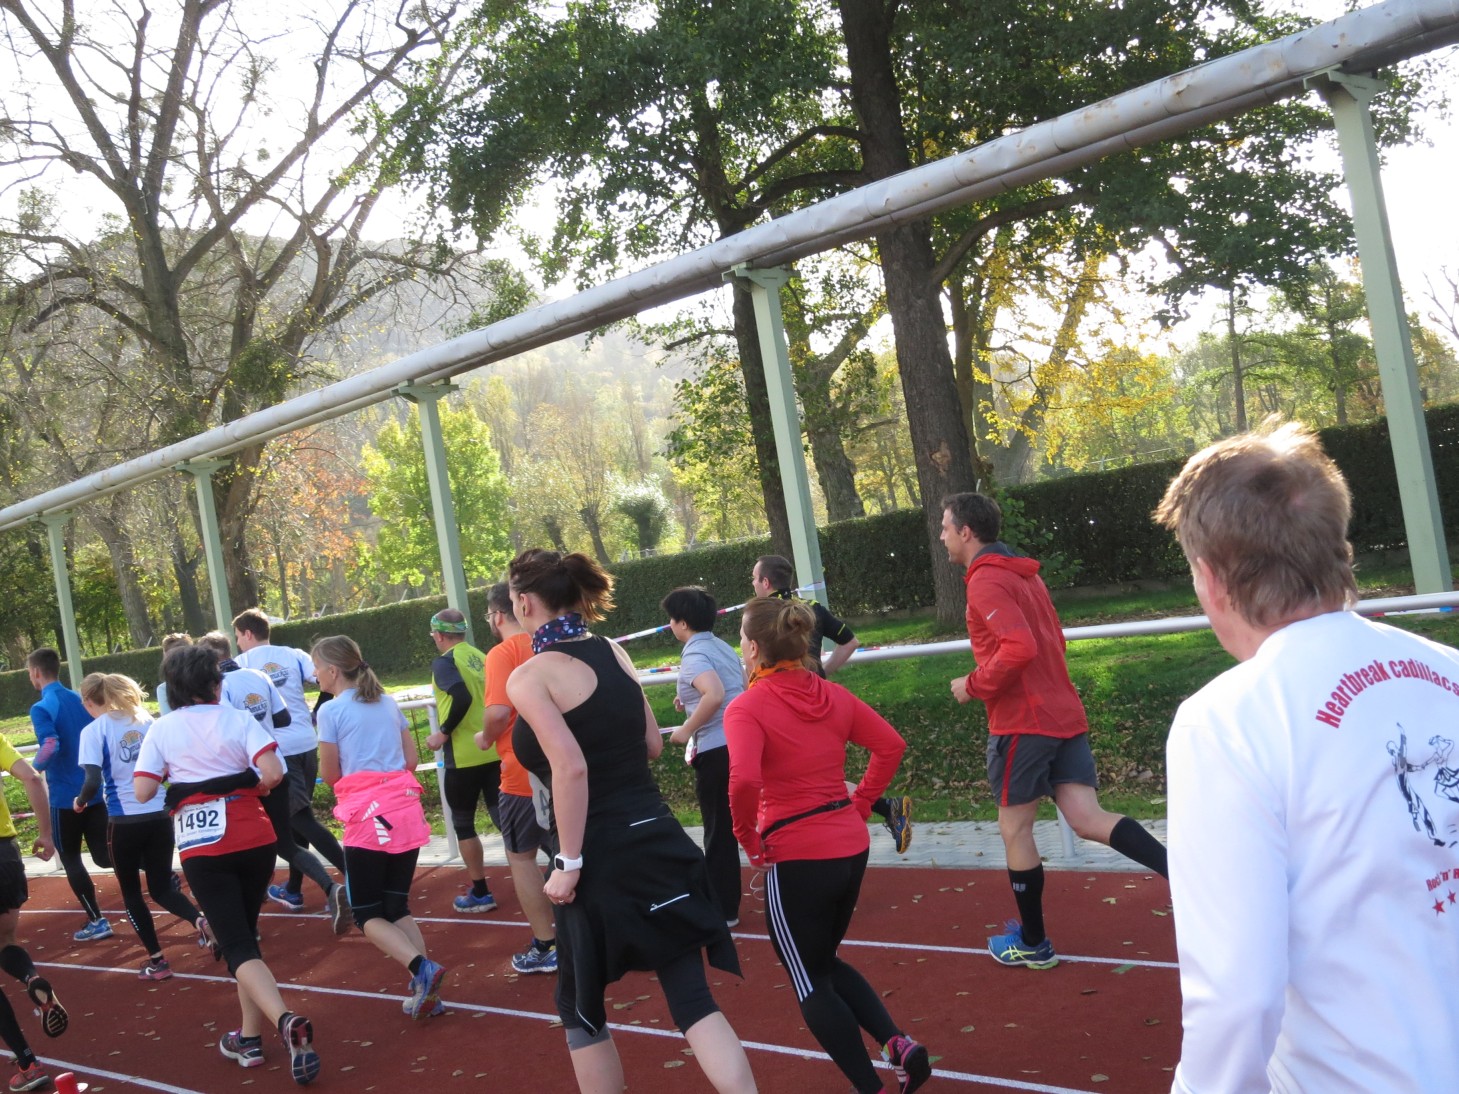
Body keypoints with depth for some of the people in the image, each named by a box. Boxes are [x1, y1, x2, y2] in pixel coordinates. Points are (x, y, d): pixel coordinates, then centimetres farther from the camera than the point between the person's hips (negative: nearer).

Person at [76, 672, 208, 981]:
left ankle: (157, 961, 15)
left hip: (125, 820, -4)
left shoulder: (93, 731, -7)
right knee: (161, 889, 14)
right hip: (160, 815, 4)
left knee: (131, 892, 15)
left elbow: (93, 780, -16)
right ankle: (200, 921, -14)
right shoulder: (146, 720, 7)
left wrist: (80, 802, 3)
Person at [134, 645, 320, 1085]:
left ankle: (286, 1021, -28)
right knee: (244, 934, 20)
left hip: (202, 847, -2)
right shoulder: (239, 720, 0)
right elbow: (273, 773, -13)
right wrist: (250, 788, 8)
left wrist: (174, 773, 14)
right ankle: (250, 1038, 24)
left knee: (237, 946, -5)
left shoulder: (162, 728, 1)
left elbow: (142, 791, -6)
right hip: (254, 839, 2)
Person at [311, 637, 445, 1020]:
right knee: (397, 907, 14)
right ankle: (426, 991, 4)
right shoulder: (387, 703, 12)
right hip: (406, 809, 6)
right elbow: (412, 758, 12)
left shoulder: (331, 711, -6)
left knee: (369, 915, 5)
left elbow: (330, 775, -4)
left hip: (367, 816, -6)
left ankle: (422, 969, -17)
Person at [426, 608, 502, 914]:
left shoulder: (443, 662, -9)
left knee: (463, 824, 9)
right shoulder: (482, 657, 13)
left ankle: (480, 893, 14)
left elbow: (462, 697, -25)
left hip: (464, 756, -6)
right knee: (503, 817, 8)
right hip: (495, 751, 6)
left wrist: (443, 733, -15)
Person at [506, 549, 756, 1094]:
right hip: (657, 839, 6)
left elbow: (570, 768, -22)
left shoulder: (528, 677, -11)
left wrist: (568, 863, -16)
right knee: (692, 997, 5)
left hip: (601, 855, -6)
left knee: (580, 1007, 16)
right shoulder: (613, 652, 9)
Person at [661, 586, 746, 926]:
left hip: (716, 751, -8)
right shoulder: (723, 647, 13)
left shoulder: (694, 656, -13)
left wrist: (686, 730, -19)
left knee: (719, 832, 3)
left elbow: (715, 695, -31)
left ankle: (723, 909, 13)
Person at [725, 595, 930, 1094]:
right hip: (851, 847, 7)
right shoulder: (832, 695, 5)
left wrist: (748, 838, -14)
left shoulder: (747, 708, -15)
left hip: (795, 857, -7)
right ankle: (898, 1044, 9)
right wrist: (860, 804, 11)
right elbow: (891, 744, 9)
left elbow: (744, 780, -30)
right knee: (826, 962, 26)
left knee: (810, 981, 13)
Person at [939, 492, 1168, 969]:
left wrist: (973, 685, -12)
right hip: (1063, 714, 8)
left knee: (1015, 830, 5)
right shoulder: (1024, 574, 18)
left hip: (1021, 723, -8)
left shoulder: (985, 581, -12)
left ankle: (1032, 943, 16)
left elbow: (1020, 648, -25)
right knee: (1089, 818, 1)